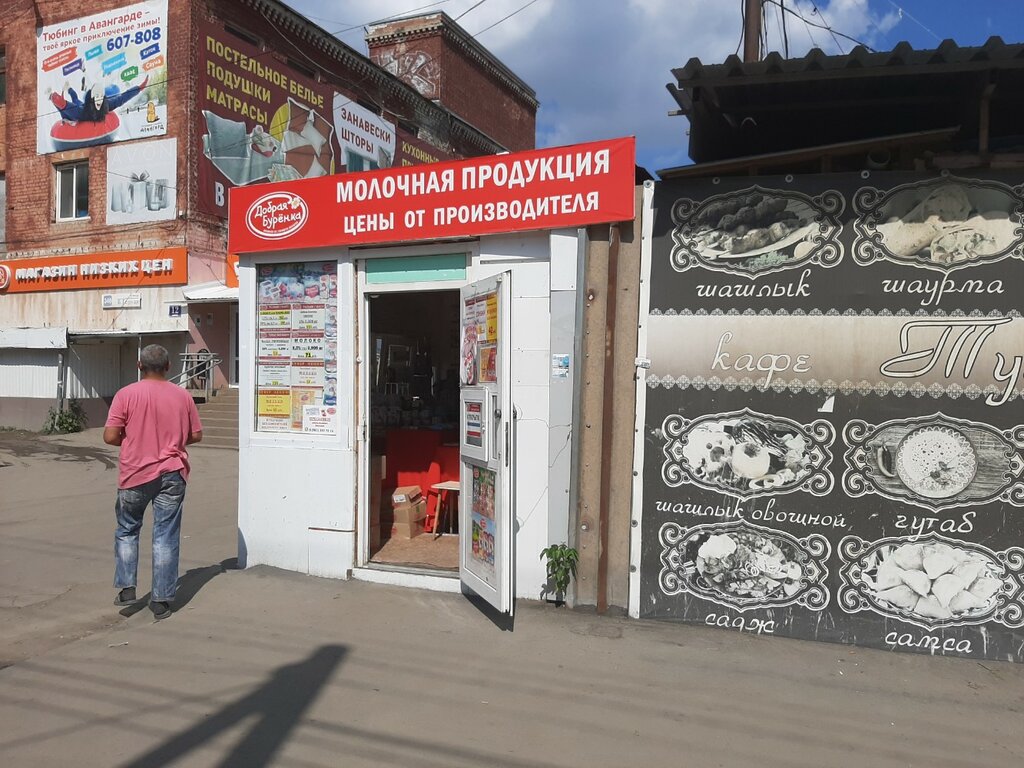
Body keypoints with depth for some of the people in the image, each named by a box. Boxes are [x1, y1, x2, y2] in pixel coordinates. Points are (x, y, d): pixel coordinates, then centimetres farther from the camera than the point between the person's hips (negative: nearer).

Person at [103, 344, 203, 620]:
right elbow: (196, 435, 4)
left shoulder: (126, 395, -7)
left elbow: (110, 437, -10)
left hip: (135, 474, -1)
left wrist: (130, 440, 10)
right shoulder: (183, 396, -1)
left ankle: (126, 589, 17)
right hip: (172, 475, 1)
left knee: (127, 530, 20)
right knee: (165, 537, 5)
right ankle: (161, 600, 8)